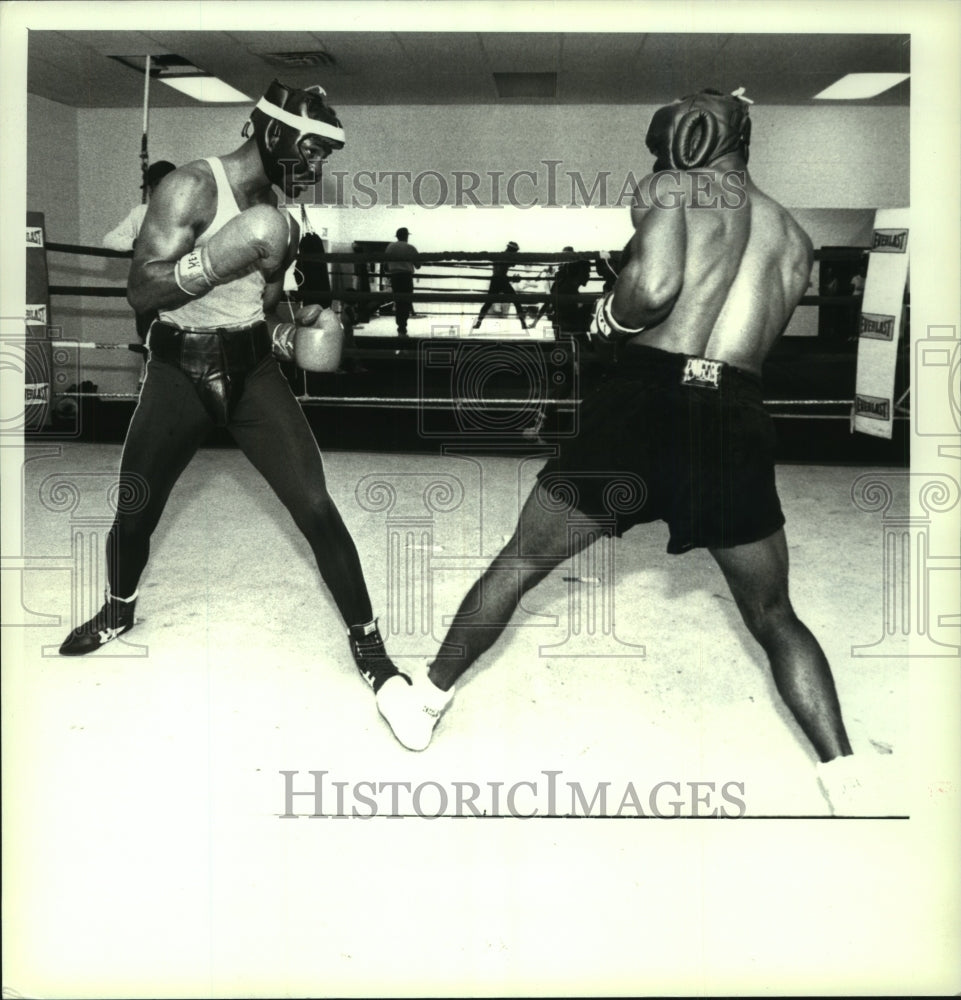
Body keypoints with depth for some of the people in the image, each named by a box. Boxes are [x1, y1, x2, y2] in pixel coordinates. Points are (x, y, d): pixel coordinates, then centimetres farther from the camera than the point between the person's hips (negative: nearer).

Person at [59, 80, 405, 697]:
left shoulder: (281, 217, 7)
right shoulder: (194, 187, -12)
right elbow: (142, 289, -19)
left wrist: (294, 337, -1)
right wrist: (216, 259, -32)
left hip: (253, 370, 3)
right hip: (179, 371, -3)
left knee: (316, 507, -7)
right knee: (134, 514, 7)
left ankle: (367, 642, 6)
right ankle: (119, 610, 39)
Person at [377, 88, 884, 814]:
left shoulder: (675, 191, 4)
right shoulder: (794, 237, 18)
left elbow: (654, 284, -15)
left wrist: (610, 314, 6)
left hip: (647, 403, -3)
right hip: (740, 423, 3)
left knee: (520, 563, 15)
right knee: (774, 618, 18)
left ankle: (424, 706, 28)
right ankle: (847, 783, 8)